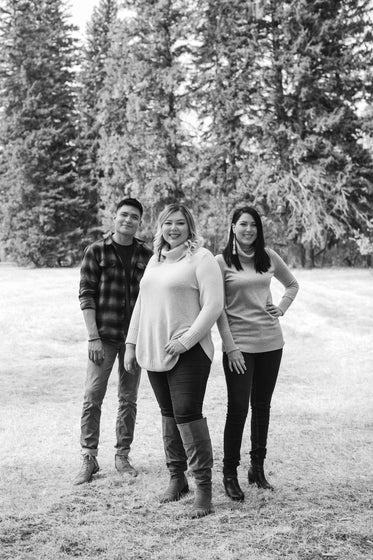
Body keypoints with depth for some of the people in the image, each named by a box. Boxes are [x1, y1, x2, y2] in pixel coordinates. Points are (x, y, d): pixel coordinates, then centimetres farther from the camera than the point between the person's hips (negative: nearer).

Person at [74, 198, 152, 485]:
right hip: (104, 336, -2)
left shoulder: (146, 255, 5)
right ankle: (89, 458, 6)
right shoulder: (96, 251, -2)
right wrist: (93, 337, -11)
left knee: (129, 399, 8)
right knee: (93, 397, -4)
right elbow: (86, 295, -4)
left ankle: (123, 455, 20)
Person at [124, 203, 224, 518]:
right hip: (154, 351, 7)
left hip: (188, 352, -7)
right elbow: (142, 304, 21)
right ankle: (177, 478, 24)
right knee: (169, 415, 13)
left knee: (188, 415, -10)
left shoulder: (201, 258, -6)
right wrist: (131, 343, 16)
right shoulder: (155, 260, 16)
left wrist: (185, 341, -18)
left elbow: (213, 306, -13)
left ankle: (204, 486, -2)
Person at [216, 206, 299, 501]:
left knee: (262, 405, 11)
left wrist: (282, 308, 4)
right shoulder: (221, 261, -5)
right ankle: (229, 473, 7)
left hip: (270, 340, 4)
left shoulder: (269, 256, 5)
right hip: (239, 343, -4)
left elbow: (292, 284, 22)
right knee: (238, 407, -5)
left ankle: (258, 468, 23)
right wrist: (230, 346, -12)